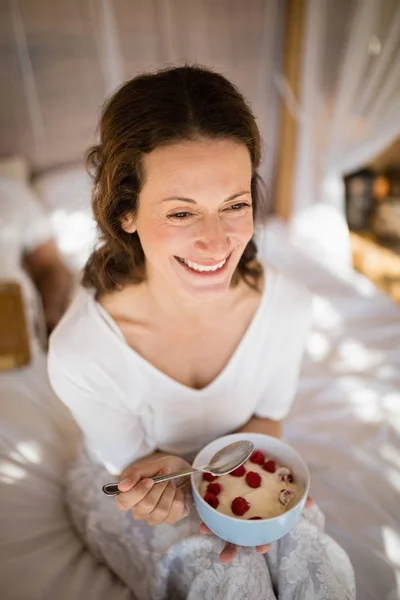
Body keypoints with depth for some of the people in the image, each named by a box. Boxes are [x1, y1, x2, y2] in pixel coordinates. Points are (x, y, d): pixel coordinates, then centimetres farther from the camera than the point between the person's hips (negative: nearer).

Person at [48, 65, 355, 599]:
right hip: (132, 487, -1)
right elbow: (129, 460, -14)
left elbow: (268, 415, -6)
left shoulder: (288, 306, -25)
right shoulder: (80, 351, -33)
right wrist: (167, 474, -36)